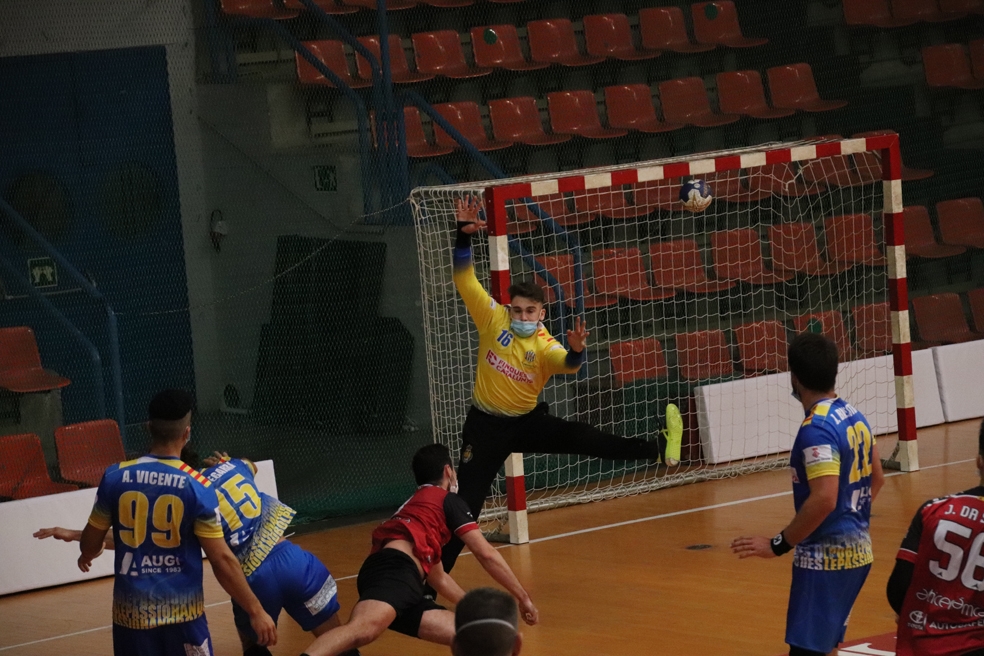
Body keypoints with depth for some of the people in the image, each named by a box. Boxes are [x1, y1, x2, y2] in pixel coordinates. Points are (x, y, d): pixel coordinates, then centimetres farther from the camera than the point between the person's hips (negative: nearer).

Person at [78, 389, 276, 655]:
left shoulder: (115, 477, -3)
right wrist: (256, 611, -3)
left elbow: (90, 543, 10)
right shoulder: (197, 487, -10)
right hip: (182, 608, -2)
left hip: (132, 608, 2)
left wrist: (86, 557, 34)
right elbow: (222, 560, -11)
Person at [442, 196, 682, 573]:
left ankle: (659, 450, -11)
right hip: (486, 425, -1)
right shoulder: (492, 319, -12)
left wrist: (576, 351, -61)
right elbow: (464, 279, -15)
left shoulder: (544, 344, -15)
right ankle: (438, 568, 6)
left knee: (583, 438, -15)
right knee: (467, 500, -2)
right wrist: (464, 235, -27)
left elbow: (566, 365, -38)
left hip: (527, 421, 1)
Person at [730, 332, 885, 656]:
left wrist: (779, 544, -22)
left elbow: (824, 498, -29)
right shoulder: (854, 416, 9)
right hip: (857, 550, 10)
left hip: (825, 556, -10)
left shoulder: (816, 428, -20)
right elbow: (876, 478, 21)